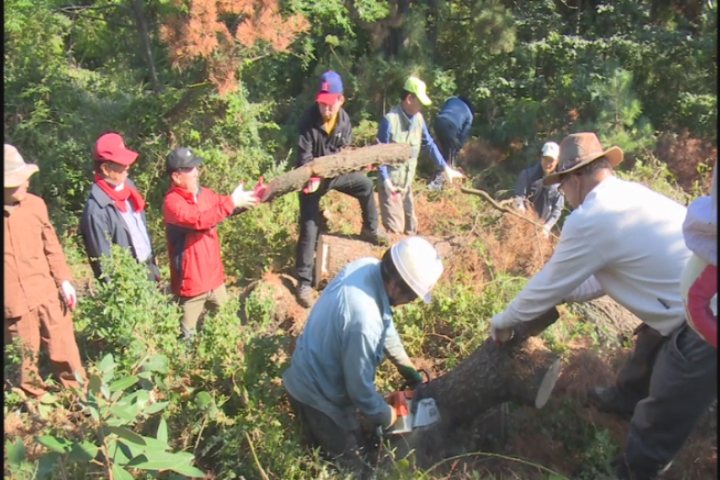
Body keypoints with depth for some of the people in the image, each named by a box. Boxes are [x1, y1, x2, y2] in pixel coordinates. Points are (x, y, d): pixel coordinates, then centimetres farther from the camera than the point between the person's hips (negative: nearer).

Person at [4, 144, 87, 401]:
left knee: (64, 349, 11)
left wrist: (64, 280, 1)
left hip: (46, 293, 2)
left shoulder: (35, 204, -3)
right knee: (25, 358, 12)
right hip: (13, 301, -2)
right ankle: (36, 399, 33)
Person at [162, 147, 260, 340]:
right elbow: (200, 221, -34)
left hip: (214, 276, 7)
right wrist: (232, 201, -32)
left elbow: (225, 207, 10)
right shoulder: (172, 203, -21)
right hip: (191, 282, -7)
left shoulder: (203, 193, 3)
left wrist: (251, 198, -9)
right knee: (188, 335, 7)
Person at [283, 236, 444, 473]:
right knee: (348, 463, 11)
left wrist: (406, 365, 13)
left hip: (315, 374, 8)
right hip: (316, 394, -8)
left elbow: (386, 324, 5)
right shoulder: (364, 320, -40)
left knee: (353, 440, 24)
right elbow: (360, 389, -24)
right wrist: (387, 418, -5)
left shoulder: (368, 267, -14)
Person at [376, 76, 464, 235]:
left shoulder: (418, 118, 2)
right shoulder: (390, 120, -18)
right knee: (395, 227, -7)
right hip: (390, 183, -7)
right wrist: (385, 180, -22)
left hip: (407, 183, 7)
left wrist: (445, 168, 12)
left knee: (411, 227, 14)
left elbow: (429, 144, 13)